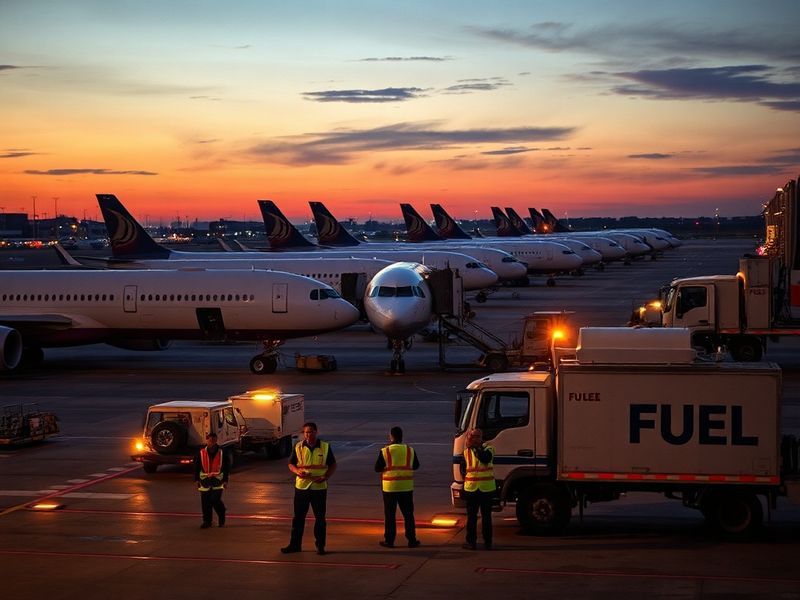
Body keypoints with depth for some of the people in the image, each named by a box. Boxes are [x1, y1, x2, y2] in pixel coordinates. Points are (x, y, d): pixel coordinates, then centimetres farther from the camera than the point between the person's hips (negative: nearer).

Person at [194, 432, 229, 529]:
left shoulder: (221, 452, 2)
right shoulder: (201, 453, 2)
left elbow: (226, 468, 7)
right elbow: (197, 467, 8)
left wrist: (225, 480, 2)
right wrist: (197, 479, 3)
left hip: (217, 480, -2)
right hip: (205, 480, 2)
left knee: (215, 500, -12)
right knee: (205, 502, 2)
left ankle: (221, 517, 15)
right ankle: (207, 521, 13)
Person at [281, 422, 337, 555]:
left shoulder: (325, 447, 0)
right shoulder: (298, 447, 2)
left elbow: (333, 465, 6)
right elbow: (291, 464, 7)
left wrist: (325, 477, -11)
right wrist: (297, 471, -15)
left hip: (319, 487, -1)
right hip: (301, 486, 1)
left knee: (320, 517, 4)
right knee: (298, 517, 5)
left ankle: (320, 545, 14)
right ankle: (295, 544, 14)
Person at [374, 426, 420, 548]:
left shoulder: (385, 451, -8)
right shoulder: (410, 451, -1)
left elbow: (377, 468, -4)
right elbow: (416, 465, 10)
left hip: (390, 488, -2)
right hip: (406, 487, 2)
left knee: (390, 515, 5)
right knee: (408, 514, 9)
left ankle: (389, 540, 7)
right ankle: (412, 540, 9)